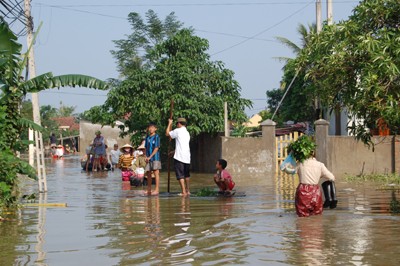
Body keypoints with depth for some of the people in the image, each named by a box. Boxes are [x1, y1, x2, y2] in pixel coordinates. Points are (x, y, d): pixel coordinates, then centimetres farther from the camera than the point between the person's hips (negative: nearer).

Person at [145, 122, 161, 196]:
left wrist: (150, 156, -13)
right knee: (148, 173, 10)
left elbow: (156, 148, -10)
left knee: (156, 172, -6)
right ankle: (149, 189, 20)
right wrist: (146, 156, 1)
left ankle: (157, 189, -6)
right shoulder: (147, 137, 12)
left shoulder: (156, 137, -6)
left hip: (155, 157, -6)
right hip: (148, 158, 6)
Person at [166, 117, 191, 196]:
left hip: (179, 157, -7)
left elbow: (167, 133, 4)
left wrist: (170, 123, 15)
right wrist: (174, 151, 36)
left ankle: (183, 192, -13)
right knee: (187, 175, 18)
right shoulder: (187, 133, 19)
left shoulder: (178, 131, -5)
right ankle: (188, 190, 23)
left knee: (180, 175, -7)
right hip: (187, 157, 7)